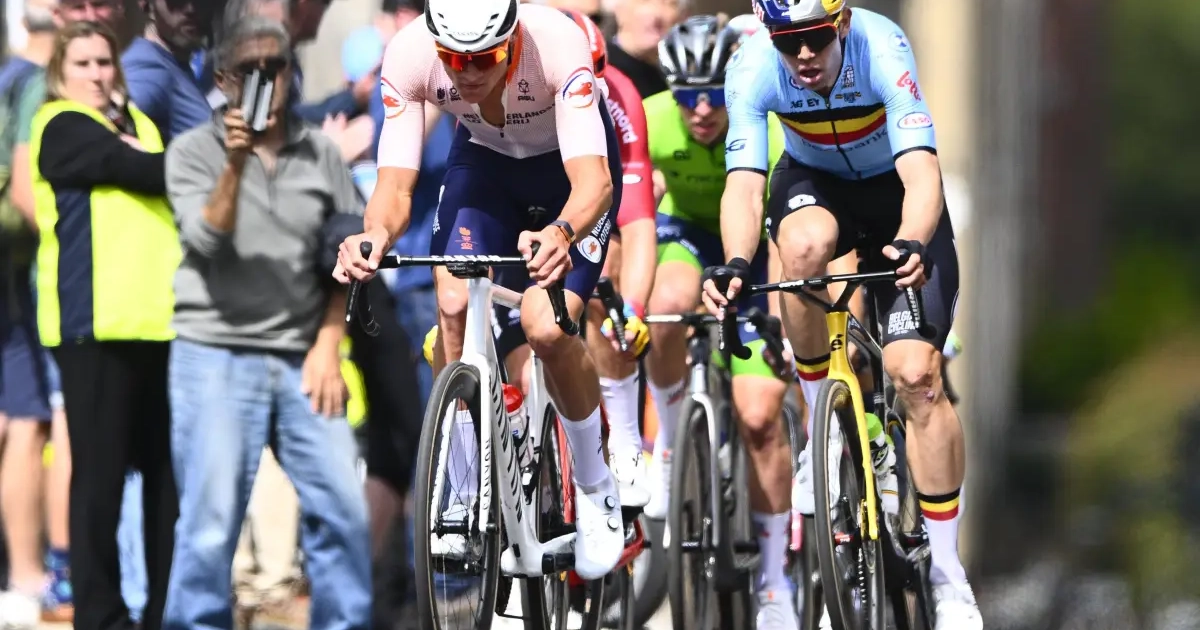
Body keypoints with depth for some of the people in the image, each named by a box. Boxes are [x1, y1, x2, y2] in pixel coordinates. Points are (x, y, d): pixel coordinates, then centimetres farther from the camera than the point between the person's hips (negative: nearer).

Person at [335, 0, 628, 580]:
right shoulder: (409, 54, -30)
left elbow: (593, 180, -44)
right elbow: (395, 184, -30)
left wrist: (561, 234, -66)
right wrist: (375, 236, -52)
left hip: (567, 164, -3)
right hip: (485, 158, 3)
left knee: (545, 327, -20)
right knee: (454, 307, -20)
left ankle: (596, 491, 6)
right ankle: (469, 502, -4)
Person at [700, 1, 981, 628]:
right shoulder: (753, 68, -27)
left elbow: (920, 172, -42)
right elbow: (744, 184, -34)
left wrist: (912, 245, -61)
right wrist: (736, 265, -53)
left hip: (896, 194, -1)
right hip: (813, 182, 1)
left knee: (918, 375, -15)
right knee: (805, 245, -37)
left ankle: (946, 572, -4)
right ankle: (820, 427, -15)